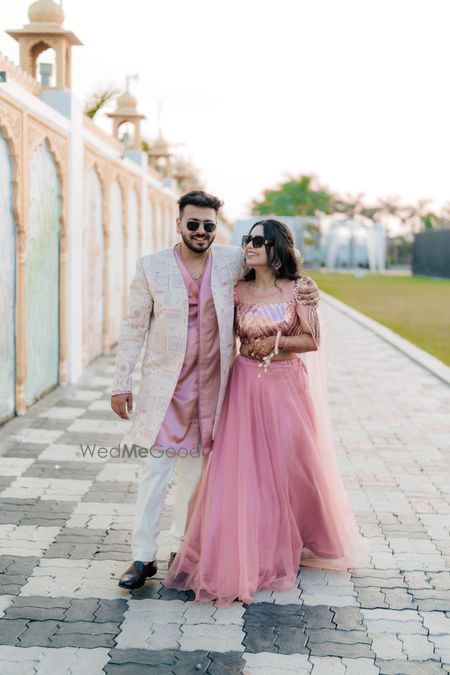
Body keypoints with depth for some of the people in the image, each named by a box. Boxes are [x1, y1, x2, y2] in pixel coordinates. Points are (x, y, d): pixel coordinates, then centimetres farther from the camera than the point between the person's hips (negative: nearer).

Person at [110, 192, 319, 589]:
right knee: (157, 468, -3)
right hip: (164, 384, -2)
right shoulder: (151, 267, -4)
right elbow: (134, 327, 0)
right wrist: (122, 383, -2)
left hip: (210, 385, 2)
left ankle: (183, 549, 23)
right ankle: (143, 557, 5)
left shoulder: (232, 261, 0)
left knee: (196, 468, 11)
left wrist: (304, 287, 0)